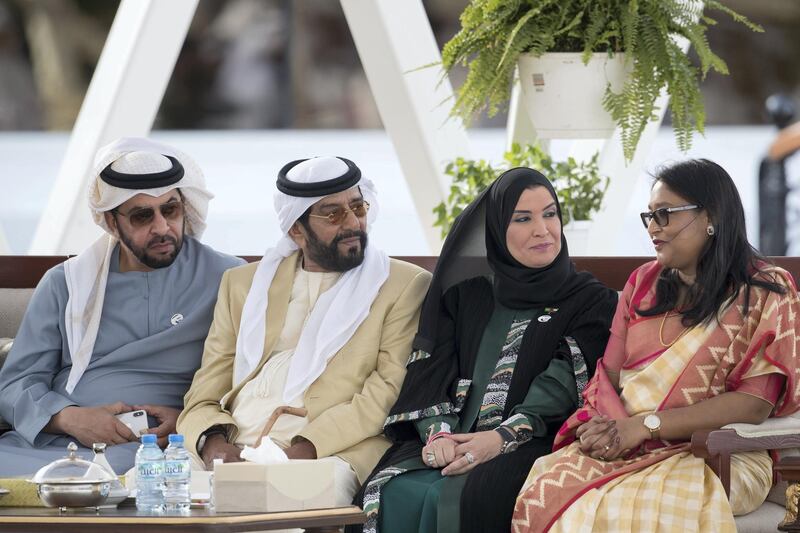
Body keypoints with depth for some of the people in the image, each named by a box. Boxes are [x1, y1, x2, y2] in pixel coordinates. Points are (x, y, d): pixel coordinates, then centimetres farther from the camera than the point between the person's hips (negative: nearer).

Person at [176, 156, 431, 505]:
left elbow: (391, 390, -2)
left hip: (332, 451, -3)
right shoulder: (243, 284, 23)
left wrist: (306, 448, -17)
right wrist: (214, 441, -9)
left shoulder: (405, 286, 12)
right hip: (236, 448, 4)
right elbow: (204, 397, 17)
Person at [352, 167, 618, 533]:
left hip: (532, 446, -3)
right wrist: (438, 433, -12)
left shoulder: (591, 302, 9)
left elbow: (565, 384, -5)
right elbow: (434, 372, 9)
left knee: (452, 499, -34)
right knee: (399, 495, -30)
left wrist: (502, 438, -19)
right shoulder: (467, 297, 19)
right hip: (456, 444, 3)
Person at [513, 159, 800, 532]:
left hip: (716, 457, -5)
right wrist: (606, 424, -13)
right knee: (542, 495, -26)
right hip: (622, 448, 5)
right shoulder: (644, 282, 18)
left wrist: (644, 425, -14)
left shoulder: (765, 293, 1)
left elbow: (755, 403, -9)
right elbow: (609, 373, 12)